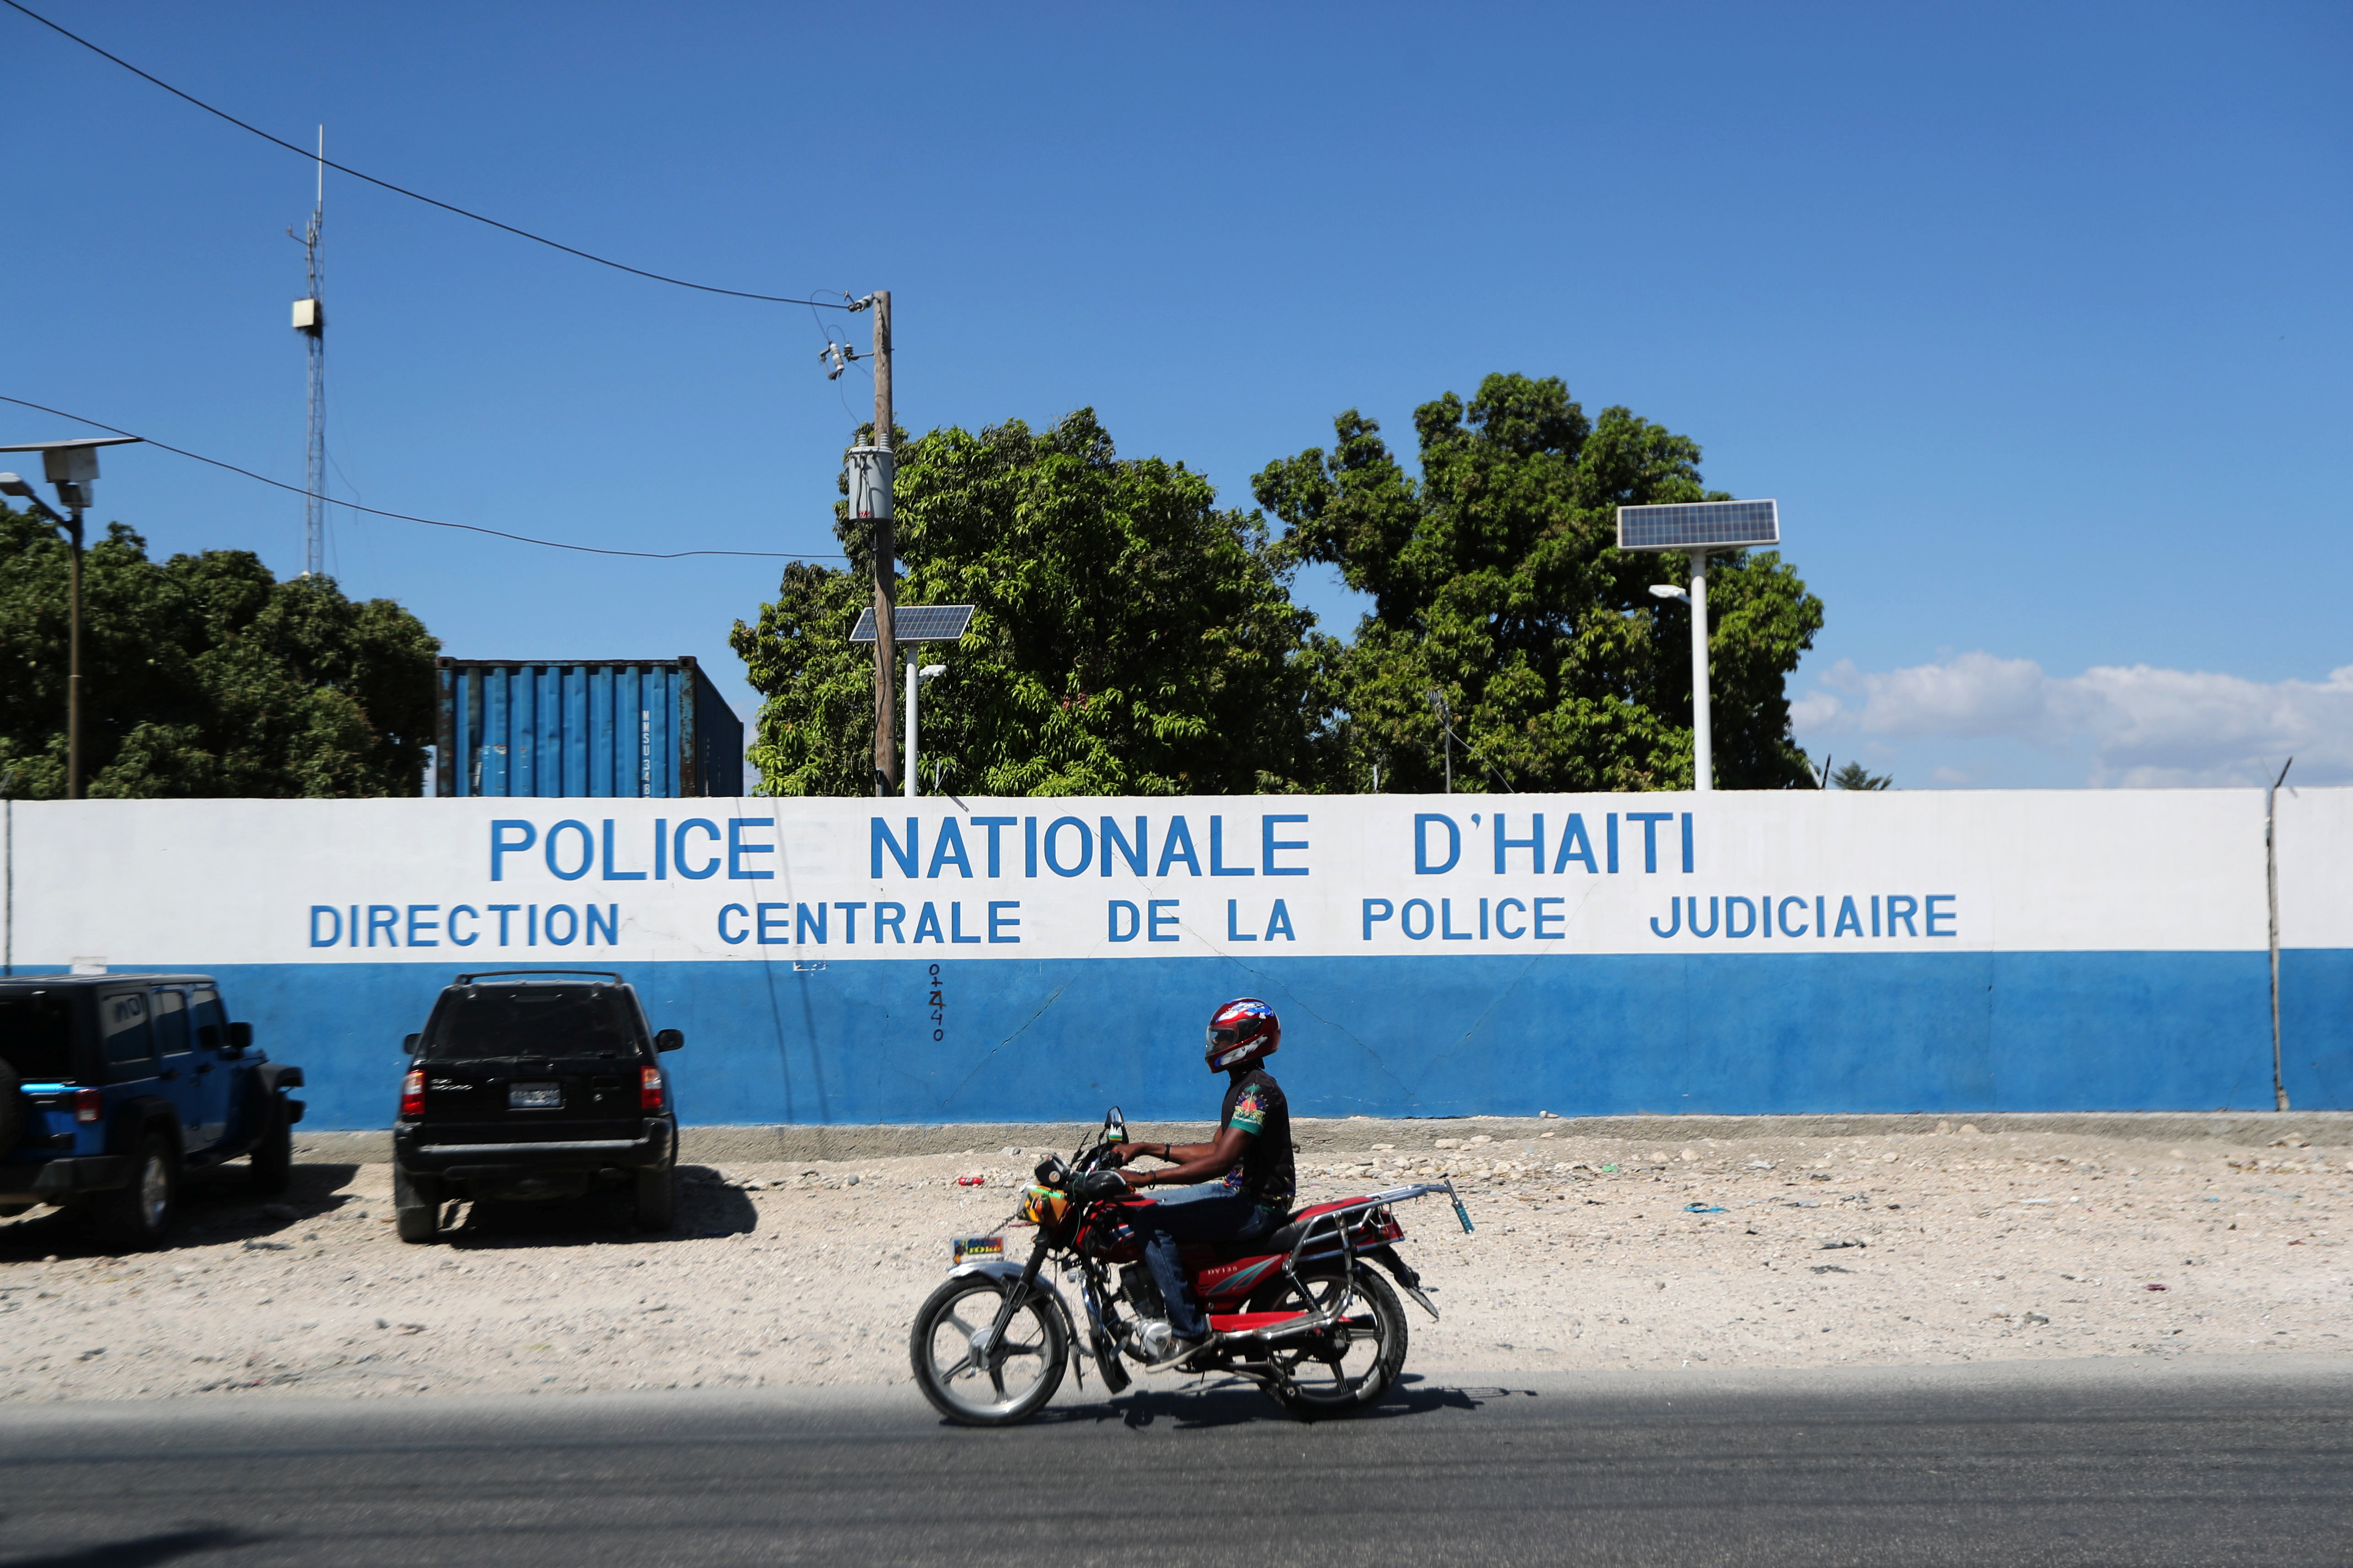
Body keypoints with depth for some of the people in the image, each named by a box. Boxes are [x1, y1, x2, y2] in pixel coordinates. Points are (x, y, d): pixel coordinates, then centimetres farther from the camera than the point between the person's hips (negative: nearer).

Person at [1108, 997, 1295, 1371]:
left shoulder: (1258, 1090, -18)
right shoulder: (1242, 1087, 15)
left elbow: (1221, 1161, -27)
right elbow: (1215, 1151, 19)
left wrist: (1147, 1178, -30)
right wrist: (1145, 1149, 12)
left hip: (1256, 1205, -11)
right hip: (1239, 1193, 11)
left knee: (1151, 1220, -21)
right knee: (1140, 1211, 13)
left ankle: (1189, 1330, -20)